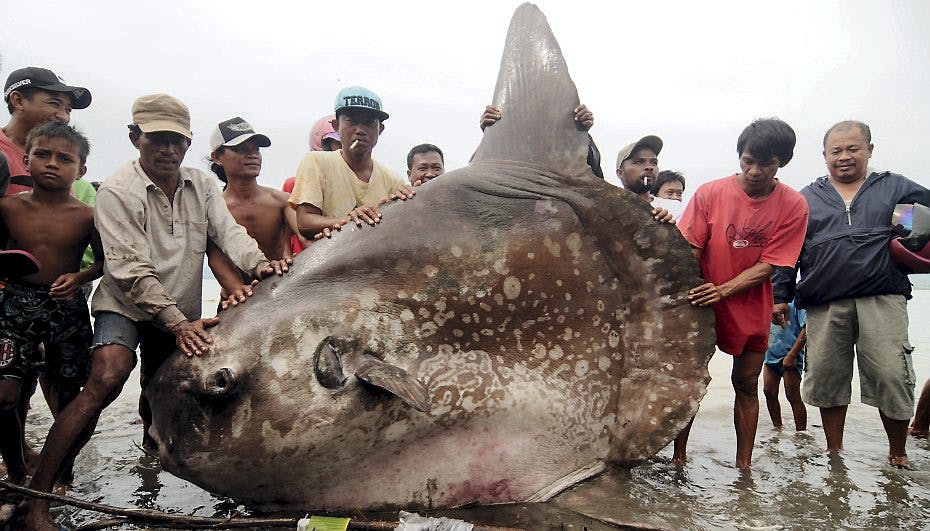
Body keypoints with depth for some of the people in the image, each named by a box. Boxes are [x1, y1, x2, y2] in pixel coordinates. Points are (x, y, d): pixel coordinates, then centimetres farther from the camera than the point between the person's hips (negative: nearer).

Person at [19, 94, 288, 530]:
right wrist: (178, 323, -31)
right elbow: (132, 270, -22)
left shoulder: (202, 185, 1)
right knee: (106, 379, -26)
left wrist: (258, 263, -33)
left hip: (182, 312, 5)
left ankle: (152, 444, 52)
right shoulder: (117, 191, -15)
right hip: (127, 303, -5)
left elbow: (228, 232, -11)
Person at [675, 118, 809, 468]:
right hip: (701, 304, -1)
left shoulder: (793, 206, -9)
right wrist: (689, 291, -28)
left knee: (747, 383, 9)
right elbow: (691, 250, -11)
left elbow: (767, 265, -12)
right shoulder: (710, 193, -12)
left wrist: (724, 290, -26)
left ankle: (743, 466, 21)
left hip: (751, 310, 1)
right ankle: (679, 457, 15)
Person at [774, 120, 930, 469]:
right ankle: (834, 451, 23)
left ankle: (898, 454, 20)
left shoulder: (894, 187, 13)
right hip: (825, 306, 1)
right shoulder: (807, 198, 14)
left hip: (881, 300, -1)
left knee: (892, 377, -4)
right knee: (826, 377, 7)